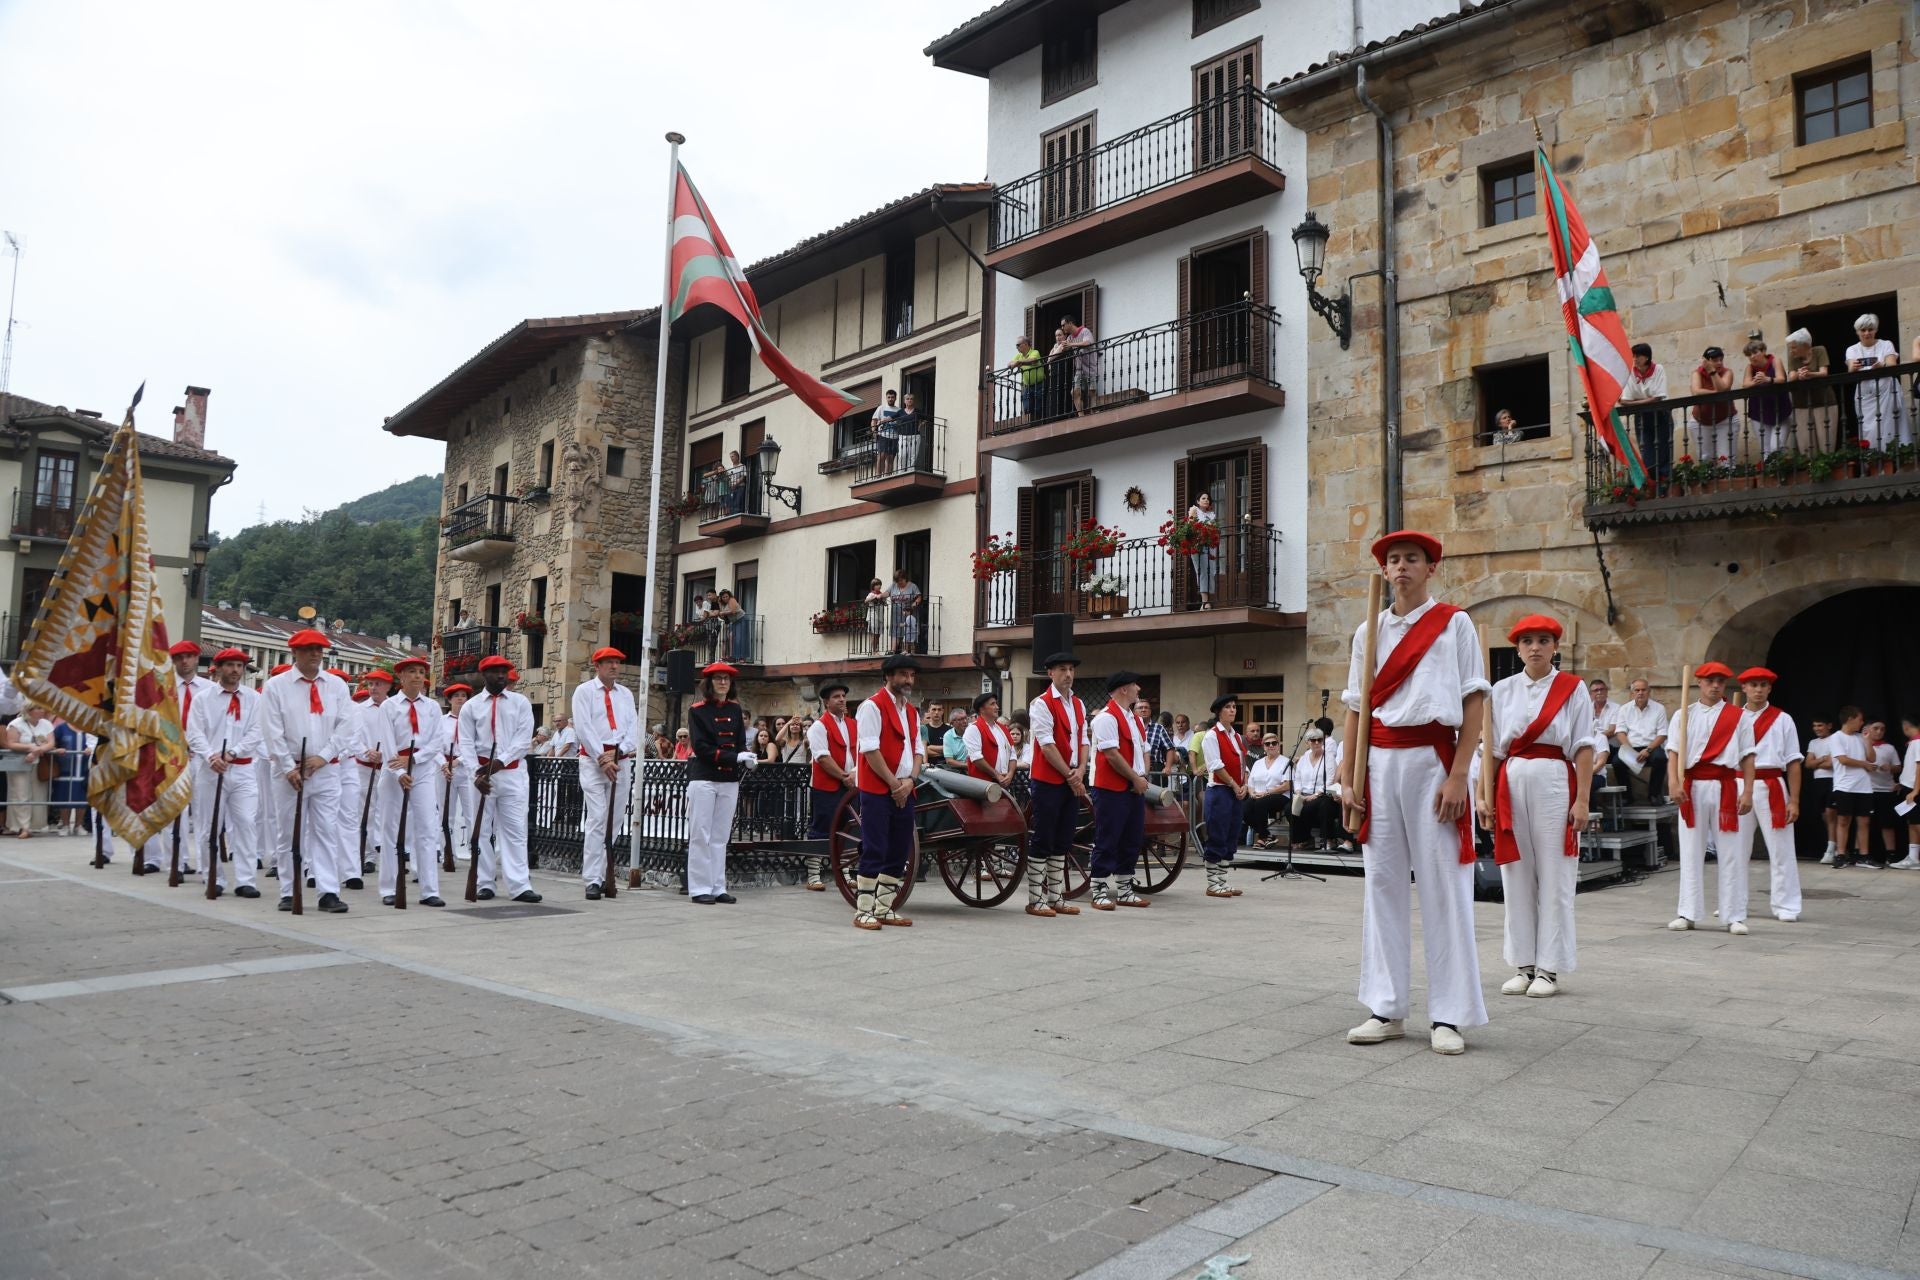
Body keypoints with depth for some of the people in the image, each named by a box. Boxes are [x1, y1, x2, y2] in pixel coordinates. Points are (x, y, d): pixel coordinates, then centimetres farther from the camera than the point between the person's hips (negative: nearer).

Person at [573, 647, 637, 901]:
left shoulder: (626, 694, 16)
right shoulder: (584, 691, 4)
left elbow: (634, 729, 8)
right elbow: (584, 728, -6)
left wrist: (617, 753, -8)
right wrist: (603, 759, -13)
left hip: (622, 761, 5)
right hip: (593, 759, -5)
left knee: (615, 821, 5)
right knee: (596, 819, -13)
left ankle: (602, 874, 14)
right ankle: (592, 880, -13)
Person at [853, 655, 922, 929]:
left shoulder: (911, 711, 17)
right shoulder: (873, 706, -8)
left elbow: (917, 750, 14)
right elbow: (870, 750, -14)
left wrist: (910, 780, -4)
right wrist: (894, 783, -13)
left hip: (904, 792, 8)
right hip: (878, 791, -8)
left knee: (899, 853, 9)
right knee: (874, 852, -6)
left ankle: (884, 909, 18)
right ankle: (863, 912, 0)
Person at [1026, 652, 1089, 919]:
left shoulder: (1078, 705, 13)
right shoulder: (1041, 704, -9)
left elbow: (1083, 742, 13)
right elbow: (1047, 746, -15)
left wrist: (1080, 771, -4)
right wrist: (1069, 775, -13)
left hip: (1073, 782, 7)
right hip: (1049, 781, -7)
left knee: (1062, 842, 11)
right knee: (1042, 841, -2)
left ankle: (1055, 897, 18)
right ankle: (1035, 900, 4)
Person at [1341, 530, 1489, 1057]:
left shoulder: (1454, 623, 3)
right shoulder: (1368, 631, 13)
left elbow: (1474, 702, -2)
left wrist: (1458, 775, -11)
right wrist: (1348, 777, 6)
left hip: (1432, 760, -4)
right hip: (1379, 762, 4)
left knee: (1443, 885, -1)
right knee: (1383, 883, 7)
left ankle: (1449, 1016, 7)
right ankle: (1386, 1010, 14)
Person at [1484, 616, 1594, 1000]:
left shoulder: (1572, 688, 3)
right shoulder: (1502, 691, 9)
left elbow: (1584, 748, -1)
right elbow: (1493, 749, 9)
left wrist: (1581, 800, -8)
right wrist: (1487, 796, 3)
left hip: (1555, 782, -3)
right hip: (1512, 784, 3)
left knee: (1554, 877, 0)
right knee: (1516, 875, 6)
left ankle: (1549, 968, 9)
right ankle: (1523, 965, 15)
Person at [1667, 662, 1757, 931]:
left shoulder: (1737, 716, 6)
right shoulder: (1683, 715, 8)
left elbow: (1747, 757, 4)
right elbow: (1674, 752, 1)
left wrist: (1748, 792, -4)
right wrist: (1674, 782, -13)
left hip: (1726, 785, -1)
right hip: (1693, 786, 1)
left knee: (1731, 852, 2)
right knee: (1691, 851, 5)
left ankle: (1734, 916, 9)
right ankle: (1688, 913, 11)